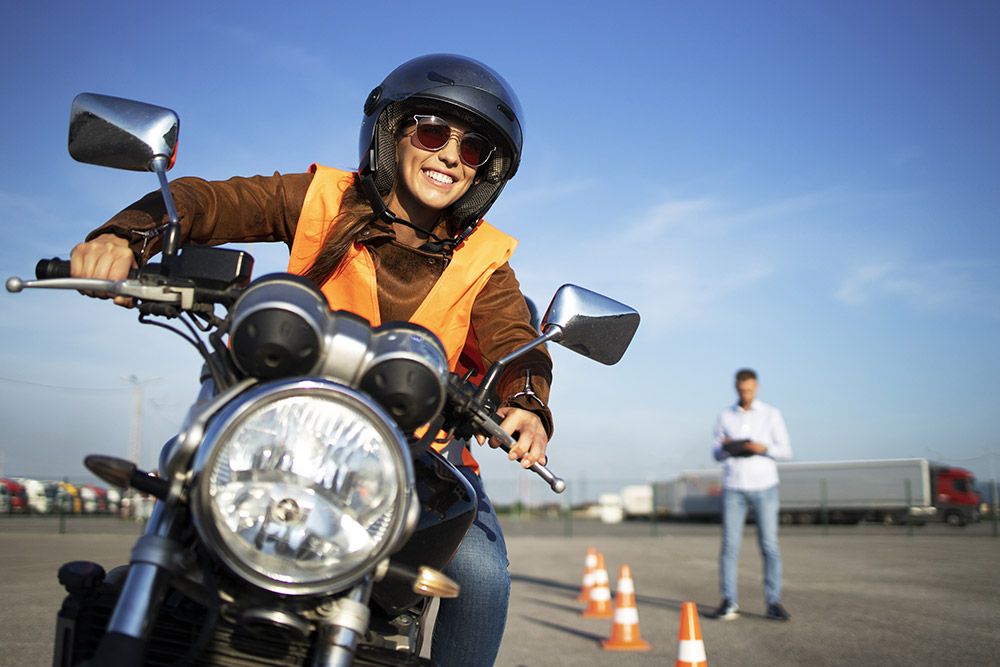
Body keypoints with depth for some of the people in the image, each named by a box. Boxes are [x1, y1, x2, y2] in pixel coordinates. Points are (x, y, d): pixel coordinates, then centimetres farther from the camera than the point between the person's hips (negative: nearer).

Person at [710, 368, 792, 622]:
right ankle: (729, 602, 1)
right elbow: (717, 455, 12)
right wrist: (724, 447, -11)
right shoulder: (725, 417, 10)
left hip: (764, 487, -1)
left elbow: (785, 451, 3)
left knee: (769, 546, -3)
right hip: (733, 488, 1)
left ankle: (773, 602, 4)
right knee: (730, 545, -4)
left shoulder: (771, 414, 6)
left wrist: (764, 448, -16)